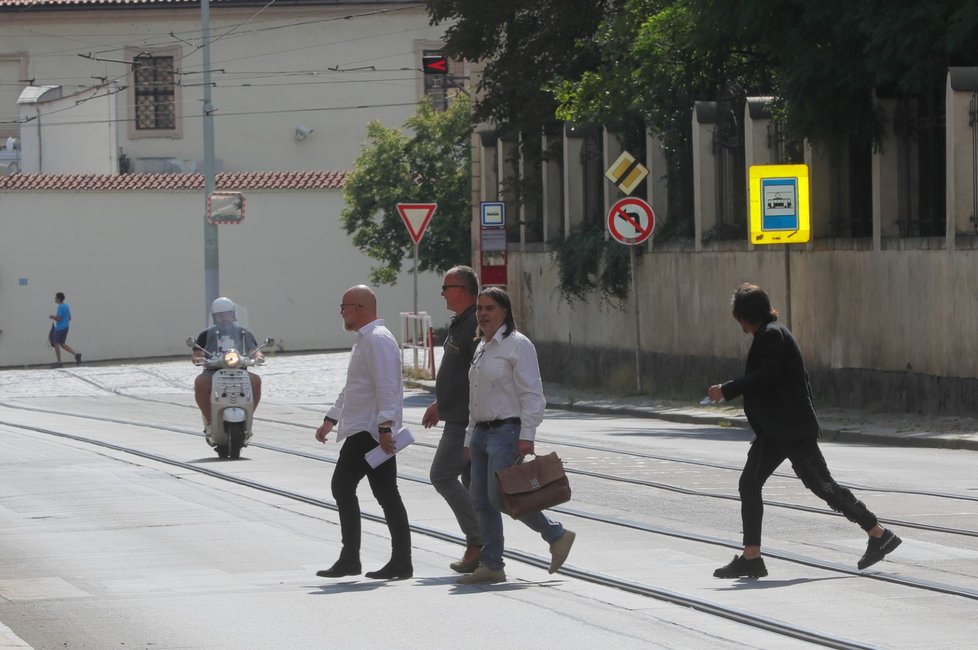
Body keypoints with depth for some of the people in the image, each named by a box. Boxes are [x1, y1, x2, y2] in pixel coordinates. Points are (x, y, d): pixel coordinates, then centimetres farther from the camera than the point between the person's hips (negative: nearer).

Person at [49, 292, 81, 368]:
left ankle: (59, 362, 1)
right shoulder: (67, 306, 12)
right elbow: (69, 318, 18)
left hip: (59, 328, -9)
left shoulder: (60, 307, -16)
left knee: (56, 344, 0)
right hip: (65, 327, 9)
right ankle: (76, 354, 1)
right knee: (62, 344, 15)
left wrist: (52, 317, -2)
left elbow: (58, 319, -21)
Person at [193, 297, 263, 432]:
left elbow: (254, 350, 7)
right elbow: (196, 355, 5)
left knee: (255, 380, -29)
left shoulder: (244, 333, 16)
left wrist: (258, 356, -17)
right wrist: (197, 359, -19)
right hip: (213, 372, -1)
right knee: (200, 381, -34)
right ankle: (209, 421, -25)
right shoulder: (207, 334, 13)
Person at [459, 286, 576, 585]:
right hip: (481, 433, 9)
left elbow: (532, 395, -15)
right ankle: (491, 565, 9)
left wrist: (527, 436, -21)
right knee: (481, 500, 5)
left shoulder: (517, 345, -9)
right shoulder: (482, 348, 17)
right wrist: (470, 436, 20)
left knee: (499, 497, -12)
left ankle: (557, 535, 1)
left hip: (506, 431, -9)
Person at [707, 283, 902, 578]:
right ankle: (751, 557, 1)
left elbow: (767, 374, -25)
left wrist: (726, 390, -21)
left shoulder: (771, 335, -13)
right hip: (775, 430, 10)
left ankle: (879, 534, 4)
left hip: (792, 429, -10)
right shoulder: (770, 334, 17)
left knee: (822, 486, -5)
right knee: (749, 484, 2)